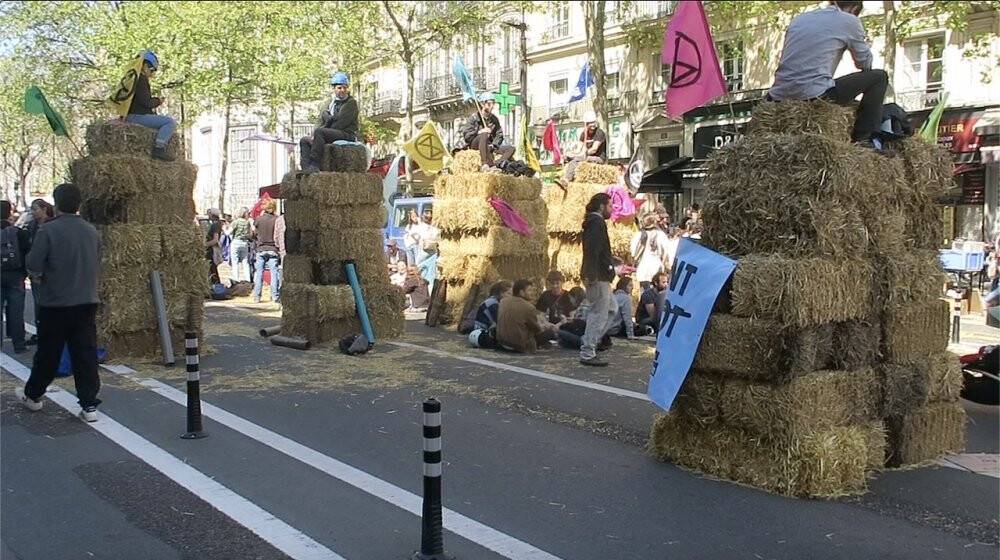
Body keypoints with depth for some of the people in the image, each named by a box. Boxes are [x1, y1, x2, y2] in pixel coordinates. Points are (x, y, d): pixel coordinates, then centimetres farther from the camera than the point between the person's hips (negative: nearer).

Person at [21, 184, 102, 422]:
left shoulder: (49, 230, -12)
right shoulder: (92, 231, 3)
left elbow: (33, 266, -12)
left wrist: (41, 277, 8)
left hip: (55, 303, -3)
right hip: (87, 302, 3)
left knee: (47, 354, 12)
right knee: (86, 354, 4)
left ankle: (32, 395, 31)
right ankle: (89, 405, 3)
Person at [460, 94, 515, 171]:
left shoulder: (494, 119, 13)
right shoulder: (473, 117, -3)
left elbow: (499, 136, 8)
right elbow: (466, 135, -11)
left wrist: (492, 145, -11)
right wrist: (480, 132, -24)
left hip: (489, 146, 6)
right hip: (474, 144, -5)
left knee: (511, 148, -13)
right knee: (484, 135, -38)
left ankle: (497, 164, -38)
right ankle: (486, 165, -48)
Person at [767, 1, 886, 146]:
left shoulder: (798, 19, 22)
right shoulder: (850, 20, 7)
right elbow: (865, 63, 15)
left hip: (779, 98, 6)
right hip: (815, 95, -6)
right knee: (879, 77, 11)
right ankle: (863, 138, 6)